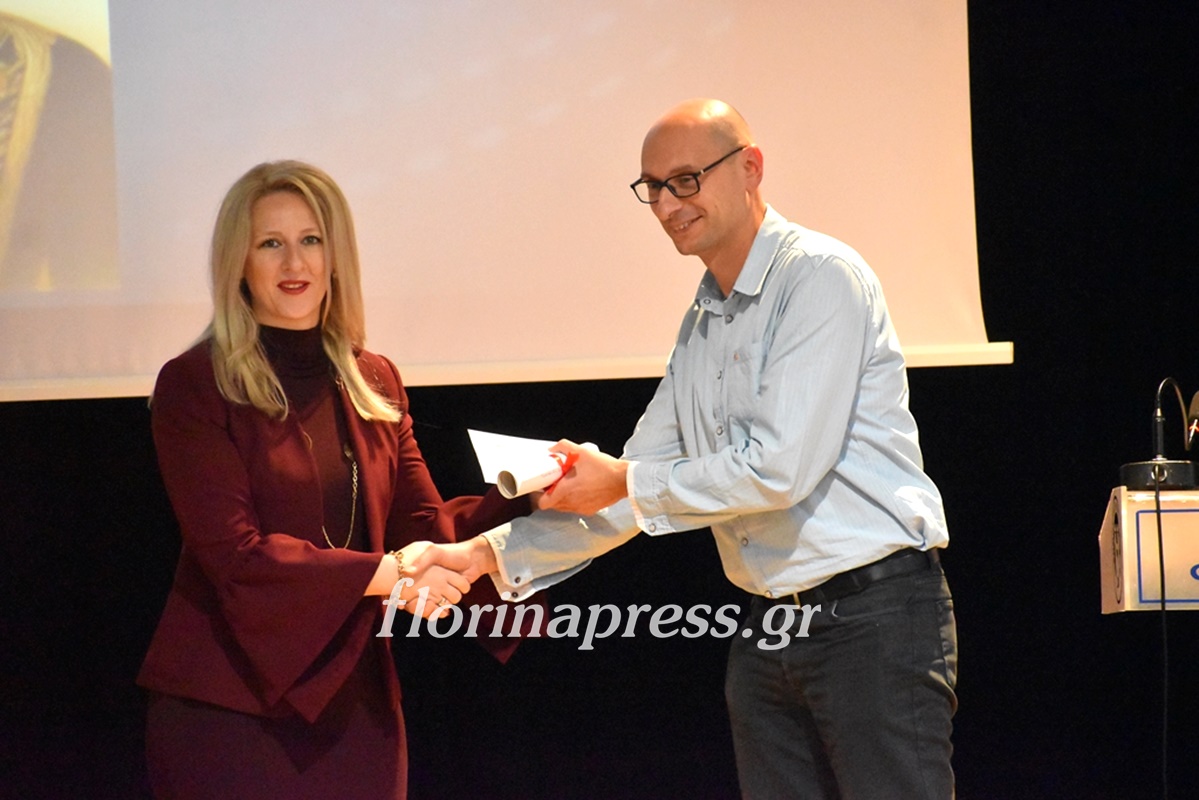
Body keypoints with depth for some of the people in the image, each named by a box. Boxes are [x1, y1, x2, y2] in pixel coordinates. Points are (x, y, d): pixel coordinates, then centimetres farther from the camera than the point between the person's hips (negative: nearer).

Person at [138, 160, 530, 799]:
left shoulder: (375, 384, 12)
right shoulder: (194, 386, -6)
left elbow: (425, 525, 5)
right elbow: (235, 551, -13)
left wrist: (533, 498, -10)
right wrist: (385, 573, -19)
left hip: (354, 707, 5)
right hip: (228, 713, -5)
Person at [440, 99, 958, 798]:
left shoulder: (820, 278, -10)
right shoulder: (703, 325, 16)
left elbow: (781, 467, -19)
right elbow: (637, 489, 18)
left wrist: (624, 483, -9)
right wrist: (497, 553, 7)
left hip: (873, 618, -8)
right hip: (765, 635, 8)